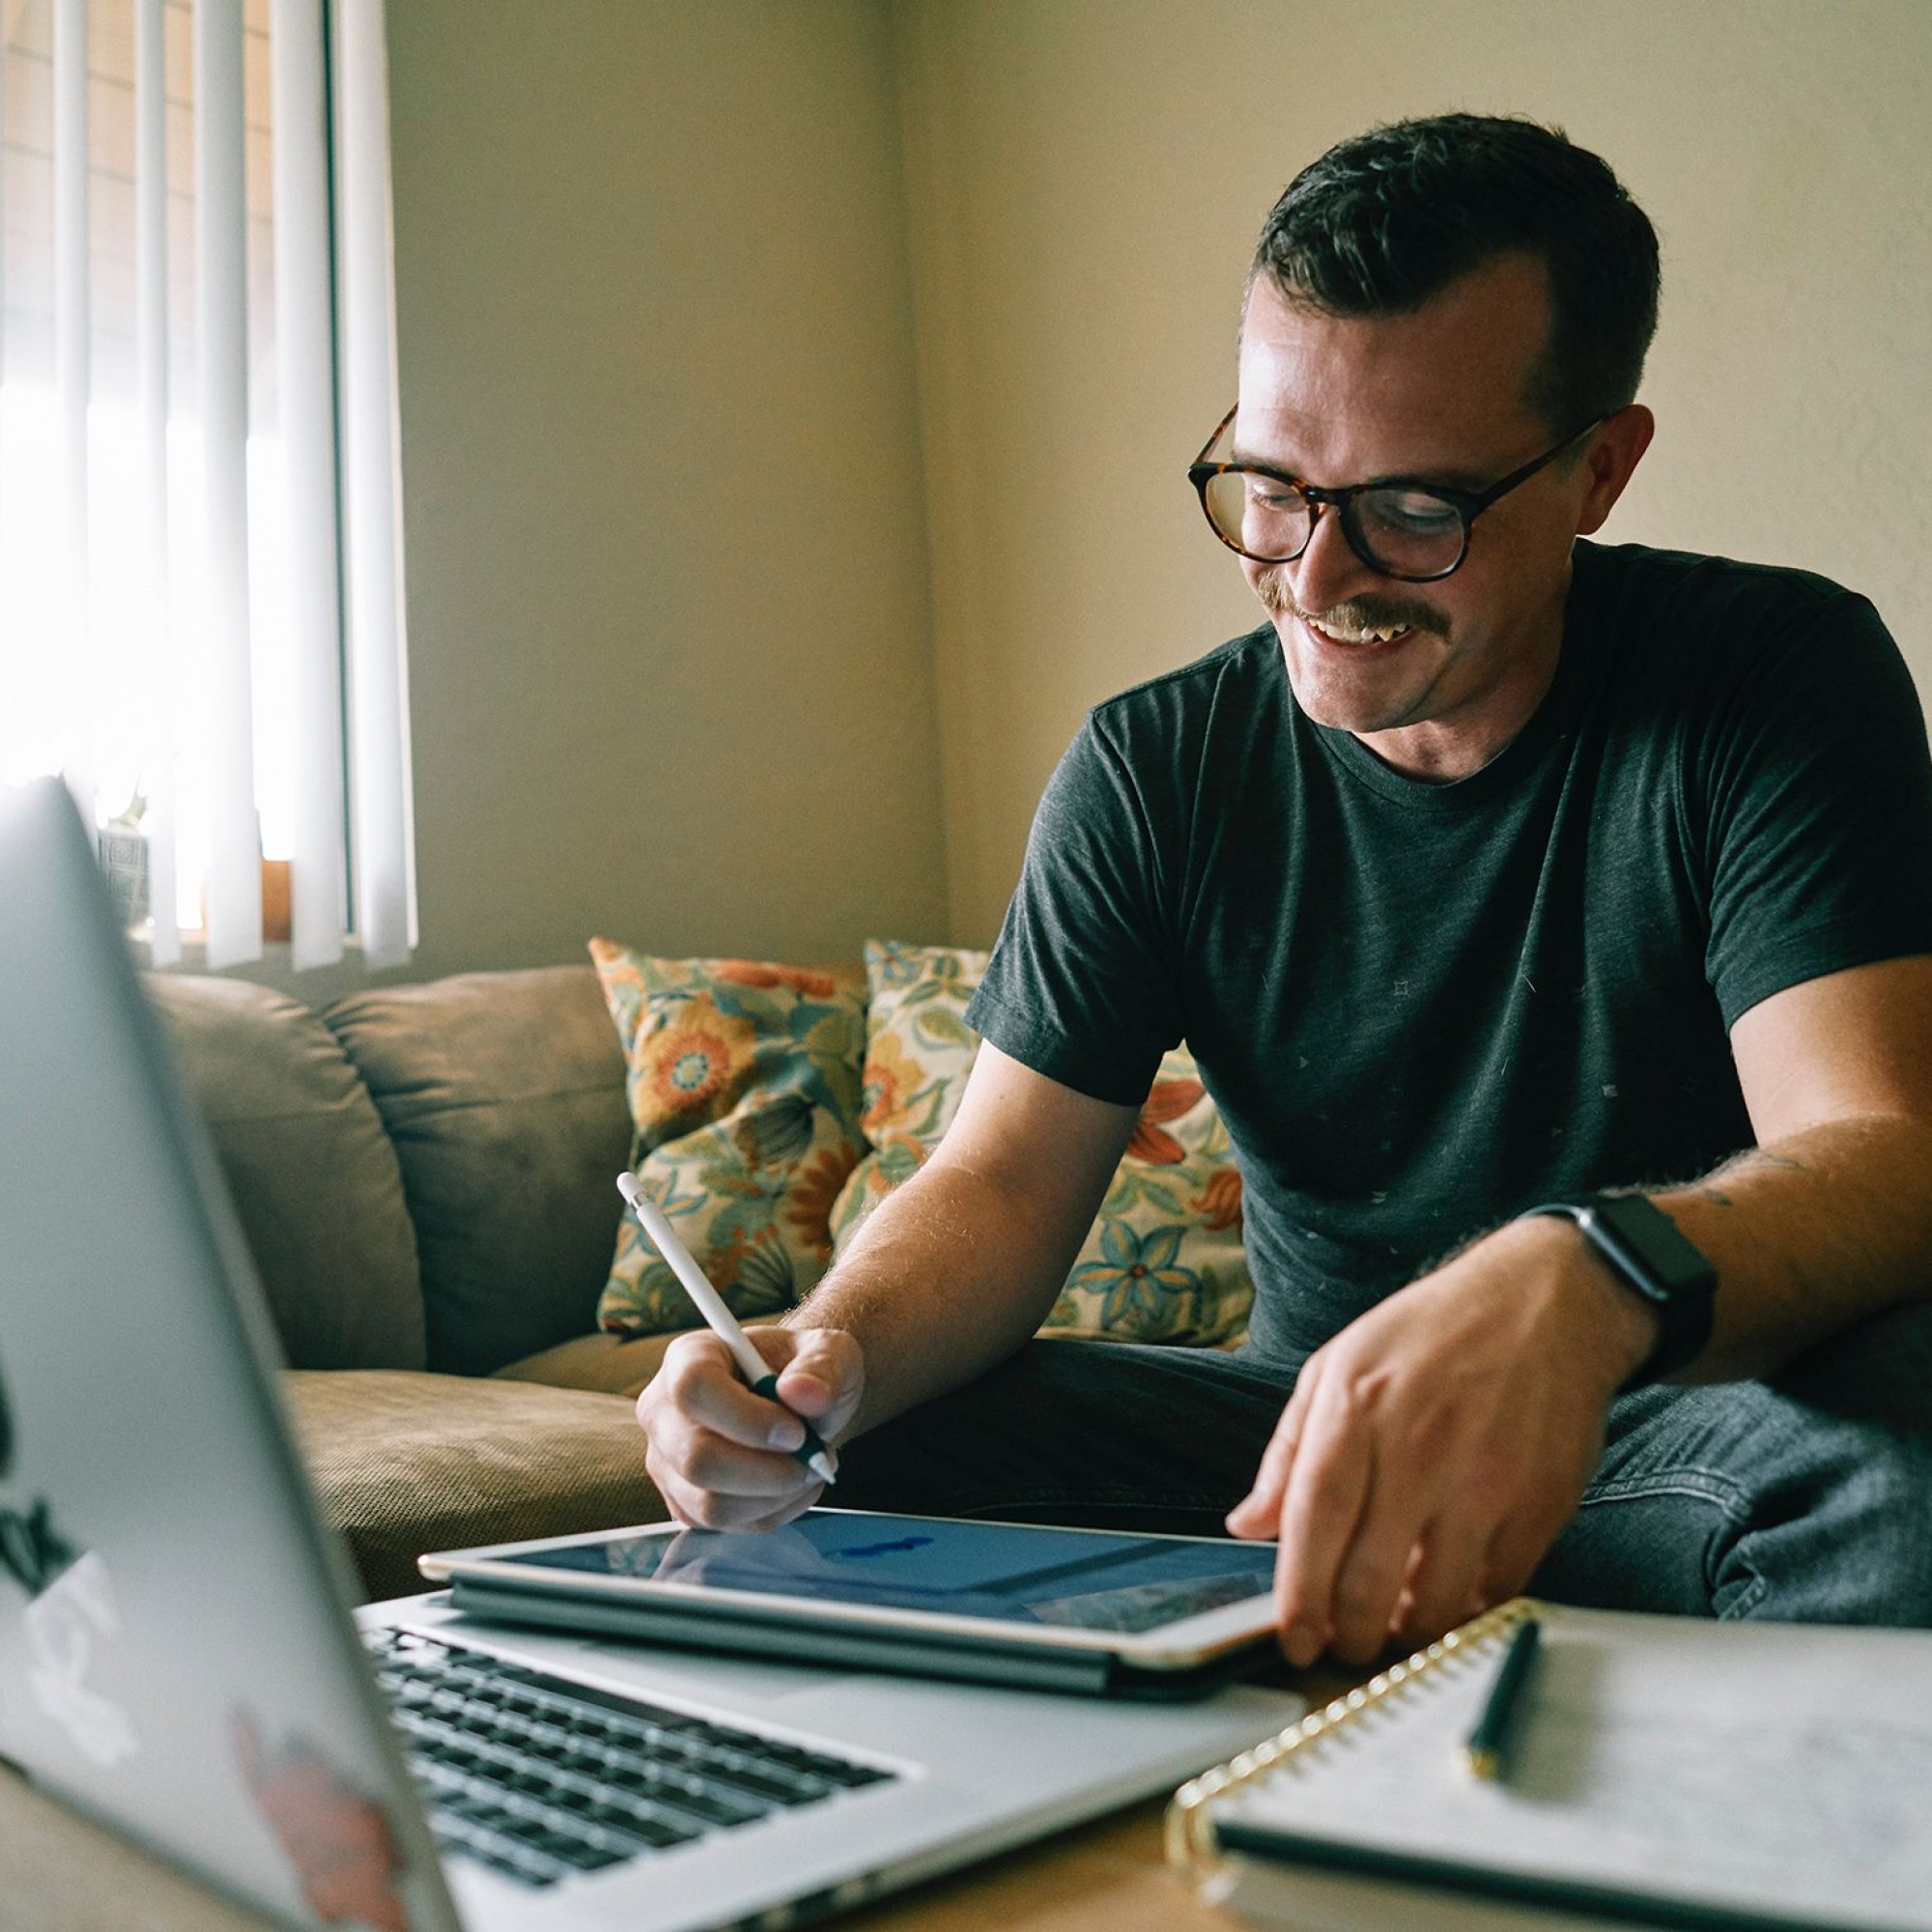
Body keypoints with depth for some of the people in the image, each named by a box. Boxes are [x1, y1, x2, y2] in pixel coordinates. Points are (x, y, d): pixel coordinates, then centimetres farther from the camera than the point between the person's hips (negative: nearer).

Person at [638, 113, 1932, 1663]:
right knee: (857, 1460, -20)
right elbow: (1006, 1179, -3)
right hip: (1314, 1418, 2)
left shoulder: (1776, 680, -9)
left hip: (1686, 1410, -1)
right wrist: (833, 1349, -27)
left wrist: (1583, 1283, -45)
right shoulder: (1155, 769, -1)